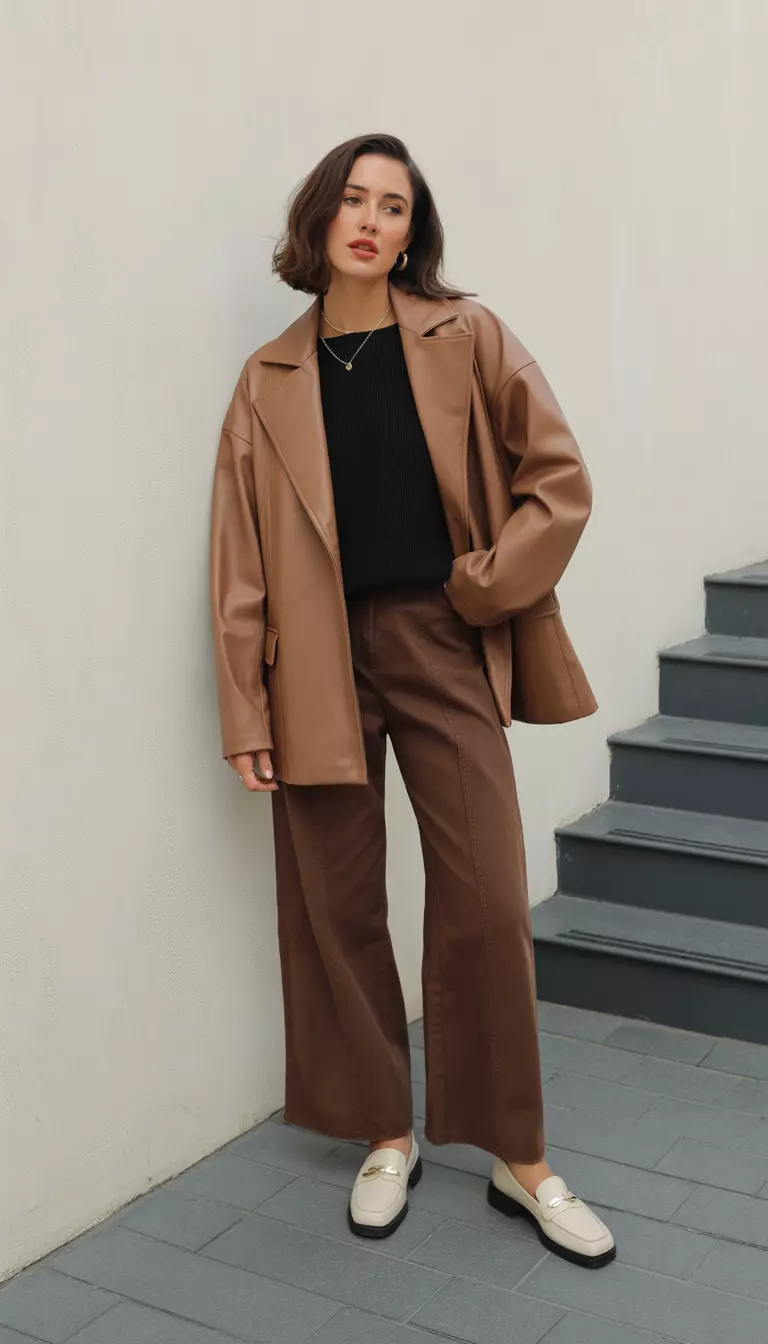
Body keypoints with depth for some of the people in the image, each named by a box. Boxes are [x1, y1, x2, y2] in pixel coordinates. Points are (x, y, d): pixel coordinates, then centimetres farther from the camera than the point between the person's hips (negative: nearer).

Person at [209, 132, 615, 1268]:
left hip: (443, 648, -1)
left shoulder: (467, 340, 2)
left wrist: (483, 585, -7)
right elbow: (240, 557, 3)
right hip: (321, 662, 1)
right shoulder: (270, 378, 5)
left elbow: (559, 481, 1)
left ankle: (522, 1161, 15)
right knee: (336, 908, 7)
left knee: (485, 904, -1)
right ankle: (385, 1136, 26)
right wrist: (245, 711, -1)